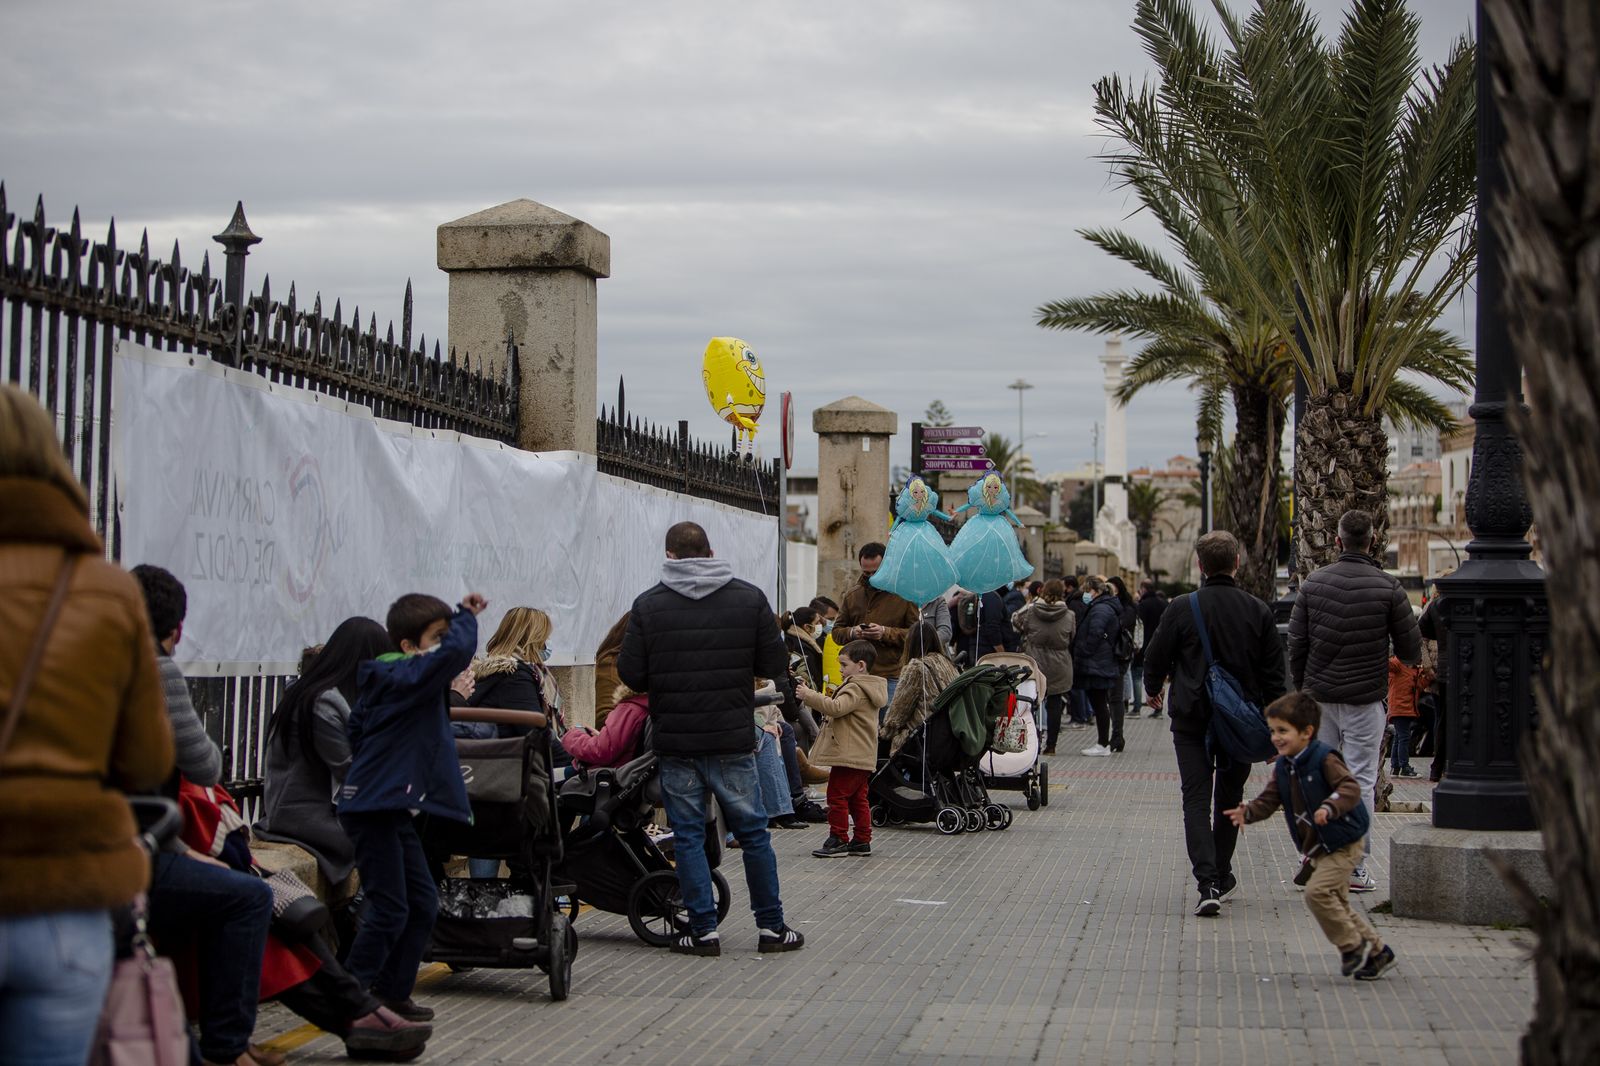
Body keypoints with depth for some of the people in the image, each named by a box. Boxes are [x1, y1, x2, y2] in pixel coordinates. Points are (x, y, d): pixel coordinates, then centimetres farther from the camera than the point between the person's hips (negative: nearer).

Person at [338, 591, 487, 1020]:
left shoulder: (382, 680, 14)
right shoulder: (407, 676, -16)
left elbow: (356, 730, 24)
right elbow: (456, 651, -30)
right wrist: (467, 616, -12)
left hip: (392, 809, 11)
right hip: (374, 808, -11)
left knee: (422, 903, 13)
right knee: (389, 909, -9)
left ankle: (392, 992, 21)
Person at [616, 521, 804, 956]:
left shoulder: (649, 604, -3)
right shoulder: (749, 598, -1)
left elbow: (630, 673, -6)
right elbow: (775, 665, -1)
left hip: (675, 741, -1)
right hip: (733, 740, 1)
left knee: (688, 835, 7)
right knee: (752, 830, 10)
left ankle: (704, 929, 5)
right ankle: (771, 926, 15)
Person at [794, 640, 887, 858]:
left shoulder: (856, 689, -15)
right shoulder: (867, 688, 18)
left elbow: (836, 708, -27)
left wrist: (809, 696, -24)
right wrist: (814, 698, 17)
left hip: (849, 756, -11)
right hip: (862, 756, 11)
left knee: (837, 796, -5)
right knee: (858, 799, 13)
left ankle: (838, 840, -3)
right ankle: (862, 840, 16)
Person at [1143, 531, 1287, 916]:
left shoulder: (1182, 608, -10)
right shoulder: (1258, 611, -3)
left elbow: (1156, 657, -1)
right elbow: (1274, 674, 1)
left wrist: (1153, 690, 21)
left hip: (1192, 718, -3)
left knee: (1196, 798, -2)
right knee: (1230, 797, 19)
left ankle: (1208, 883, -17)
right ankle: (1221, 876, 29)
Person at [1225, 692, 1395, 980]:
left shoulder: (1324, 759, -18)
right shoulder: (1284, 767, 6)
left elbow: (1350, 788, -29)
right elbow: (1269, 799, 4)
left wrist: (1330, 808, -46)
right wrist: (1248, 813, -15)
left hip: (1343, 844, -9)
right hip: (1318, 848, 9)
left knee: (1317, 892, -21)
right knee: (1336, 902, 13)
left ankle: (1352, 946, -5)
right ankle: (1376, 951, 25)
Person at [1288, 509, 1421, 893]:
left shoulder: (1313, 583, 0)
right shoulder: (1388, 588, -9)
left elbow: (1296, 643, 3)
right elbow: (1411, 650, -2)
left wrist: (1302, 687, 16)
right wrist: (1405, 659, 22)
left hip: (1319, 696, 3)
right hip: (1364, 700, -3)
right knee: (1360, 780, 1)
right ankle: (1353, 866, 0)